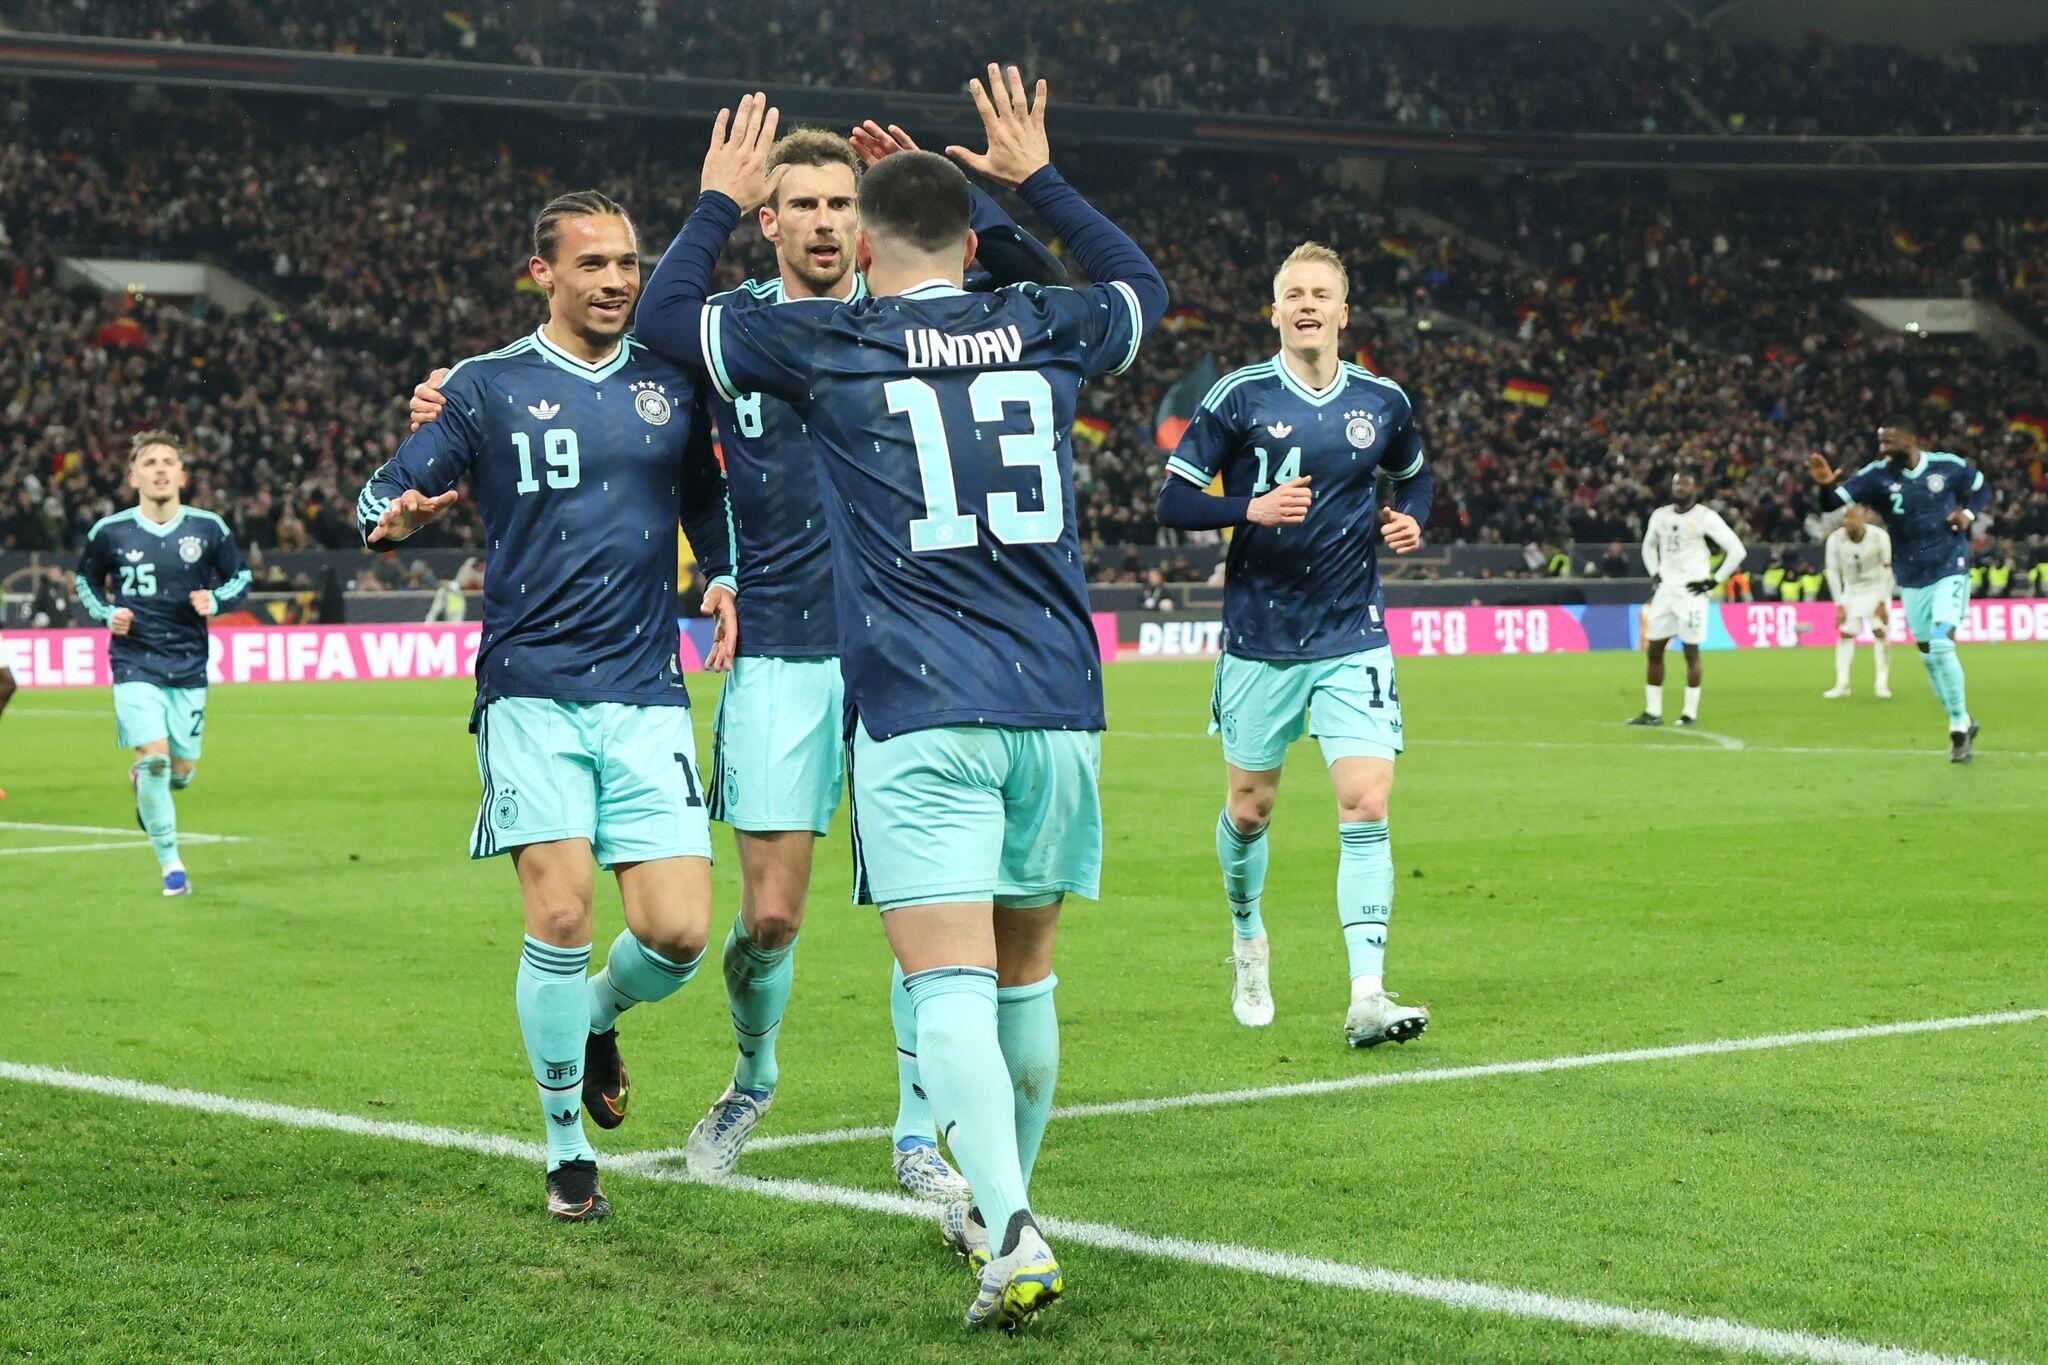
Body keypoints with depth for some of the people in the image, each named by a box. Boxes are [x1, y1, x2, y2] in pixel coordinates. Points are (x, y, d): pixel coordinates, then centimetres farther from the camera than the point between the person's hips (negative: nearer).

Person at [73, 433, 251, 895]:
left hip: (189, 665, 2)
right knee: (154, 754, -17)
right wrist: (106, 613, -6)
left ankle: (143, 781, 44)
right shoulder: (109, 532, -2)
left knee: (181, 770, 5)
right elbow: (86, 580, 14)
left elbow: (240, 576, 11)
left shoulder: (208, 528, -1)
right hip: (134, 664, -2)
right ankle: (170, 863, -4)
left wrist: (214, 599, -10)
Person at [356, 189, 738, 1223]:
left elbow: (707, 496, 28)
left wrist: (725, 581, 12)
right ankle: (567, 1147, 7)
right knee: (560, 917, -13)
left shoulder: (671, 382, 12)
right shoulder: (488, 387, 3)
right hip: (531, 692, -2)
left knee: (676, 933, -8)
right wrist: (397, 514, -17)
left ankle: (600, 1018, 29)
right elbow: (383, 496, 5)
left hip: (647, 696, 2)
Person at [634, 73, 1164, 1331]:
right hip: (1059, 707, 4)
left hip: (920, 717, -4)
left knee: (952, 983, -10)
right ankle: (1003, 1205, 30)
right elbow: (1141, 286, 34)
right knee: (1026, 970, 16)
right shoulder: (1045, 331, 10)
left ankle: (1012, 1237, -25)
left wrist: (721, 203, 30)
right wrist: (1041, 179, 42)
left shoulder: (829, 342, 1)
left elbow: (665, 312, 16)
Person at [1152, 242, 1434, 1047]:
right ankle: (1247, 939, 41)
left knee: (1366, 808, -12)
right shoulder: (1239, 398, -5)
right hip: (1259, 640, -1)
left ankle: (1367, 1000, -14)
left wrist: (1410, 520, 2)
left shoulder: (1384, 403, 3)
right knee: (1248, 810, 11)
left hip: (1353, 640, 1)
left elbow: (1415, 476, 23)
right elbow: (1173, 500, -6)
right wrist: (1251, 509, -22)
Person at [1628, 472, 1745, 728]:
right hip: (1666, 590, 6)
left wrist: (1714, 581, -8)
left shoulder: (1705, 518, -8)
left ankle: (1691, 712, 3)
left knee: (1691, 651, -4)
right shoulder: (1660, 516, 10)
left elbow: (1737, 551, -7)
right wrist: (1655, 574, 14)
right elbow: (1649, 546, 29)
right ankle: (1653, 711, 9)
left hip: (1692, 592, -6)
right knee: (1654, 649, 4)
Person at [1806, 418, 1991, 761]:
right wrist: (1827, 485, -40)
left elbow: (1982, 488, 12)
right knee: (1929, 656, 8)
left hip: (1950, 571, -3)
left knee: (1942, 646, -18)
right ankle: (1963, 724, 26)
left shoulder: (1947, 466, -7)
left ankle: (1959, 725, -5)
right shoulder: (1878, 475, -8)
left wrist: (1968, 514, -7)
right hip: (1911, 580, 3)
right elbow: (1836, 499, -19)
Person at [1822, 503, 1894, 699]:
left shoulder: (1879, 536, -23)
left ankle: (1883, 683, -7)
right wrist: (1839, 606, -11)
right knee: (1845, 634, -4)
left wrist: (1883, 602, -15)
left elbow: (1887, 569, -14)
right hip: (1852, 591, 2)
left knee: (1880, 632, -11)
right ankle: (1842, 683, 0)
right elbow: (1833, 572, -9)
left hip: (1877, 588, -2)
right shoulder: (1835, 539, -18)